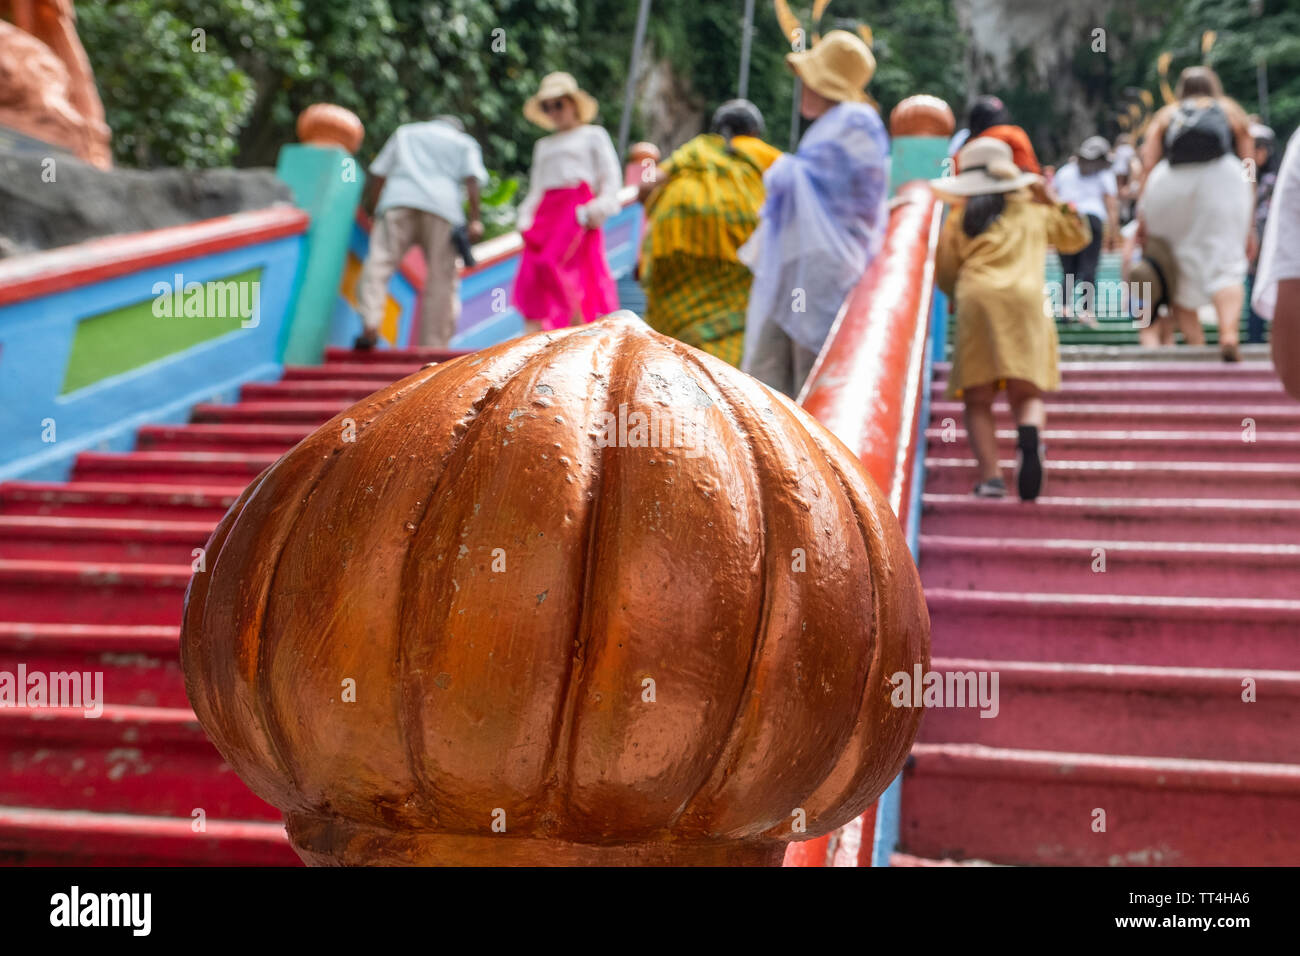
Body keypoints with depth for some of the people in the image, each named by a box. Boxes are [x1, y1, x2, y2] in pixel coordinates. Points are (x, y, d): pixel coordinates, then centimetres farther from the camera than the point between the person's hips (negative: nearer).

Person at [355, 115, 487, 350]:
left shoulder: (405, 132, 31)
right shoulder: (465, 143, 26)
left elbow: (378, 174, 22)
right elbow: (473, 179, 6)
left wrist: (368, 208, 27)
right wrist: (474, 220, -3)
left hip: (398, 200, 0)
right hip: (443, 206, 0)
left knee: (379, 263, -10)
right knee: (442, 279, 2)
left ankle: (370, 326, -32)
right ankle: (435, 344, -4)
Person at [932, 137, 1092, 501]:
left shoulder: (958, 218, 18)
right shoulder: (1034, 211, 23)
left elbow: (945, 276, 19)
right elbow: (1078, 236, 37)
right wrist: (1054, 201, 40)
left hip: (975, 300, -1)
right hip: (1025, 297, 1)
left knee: (978, 401, 2)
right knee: (1027, 394, 0)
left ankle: (989, 474, -19)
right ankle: (1030, 434, -36)